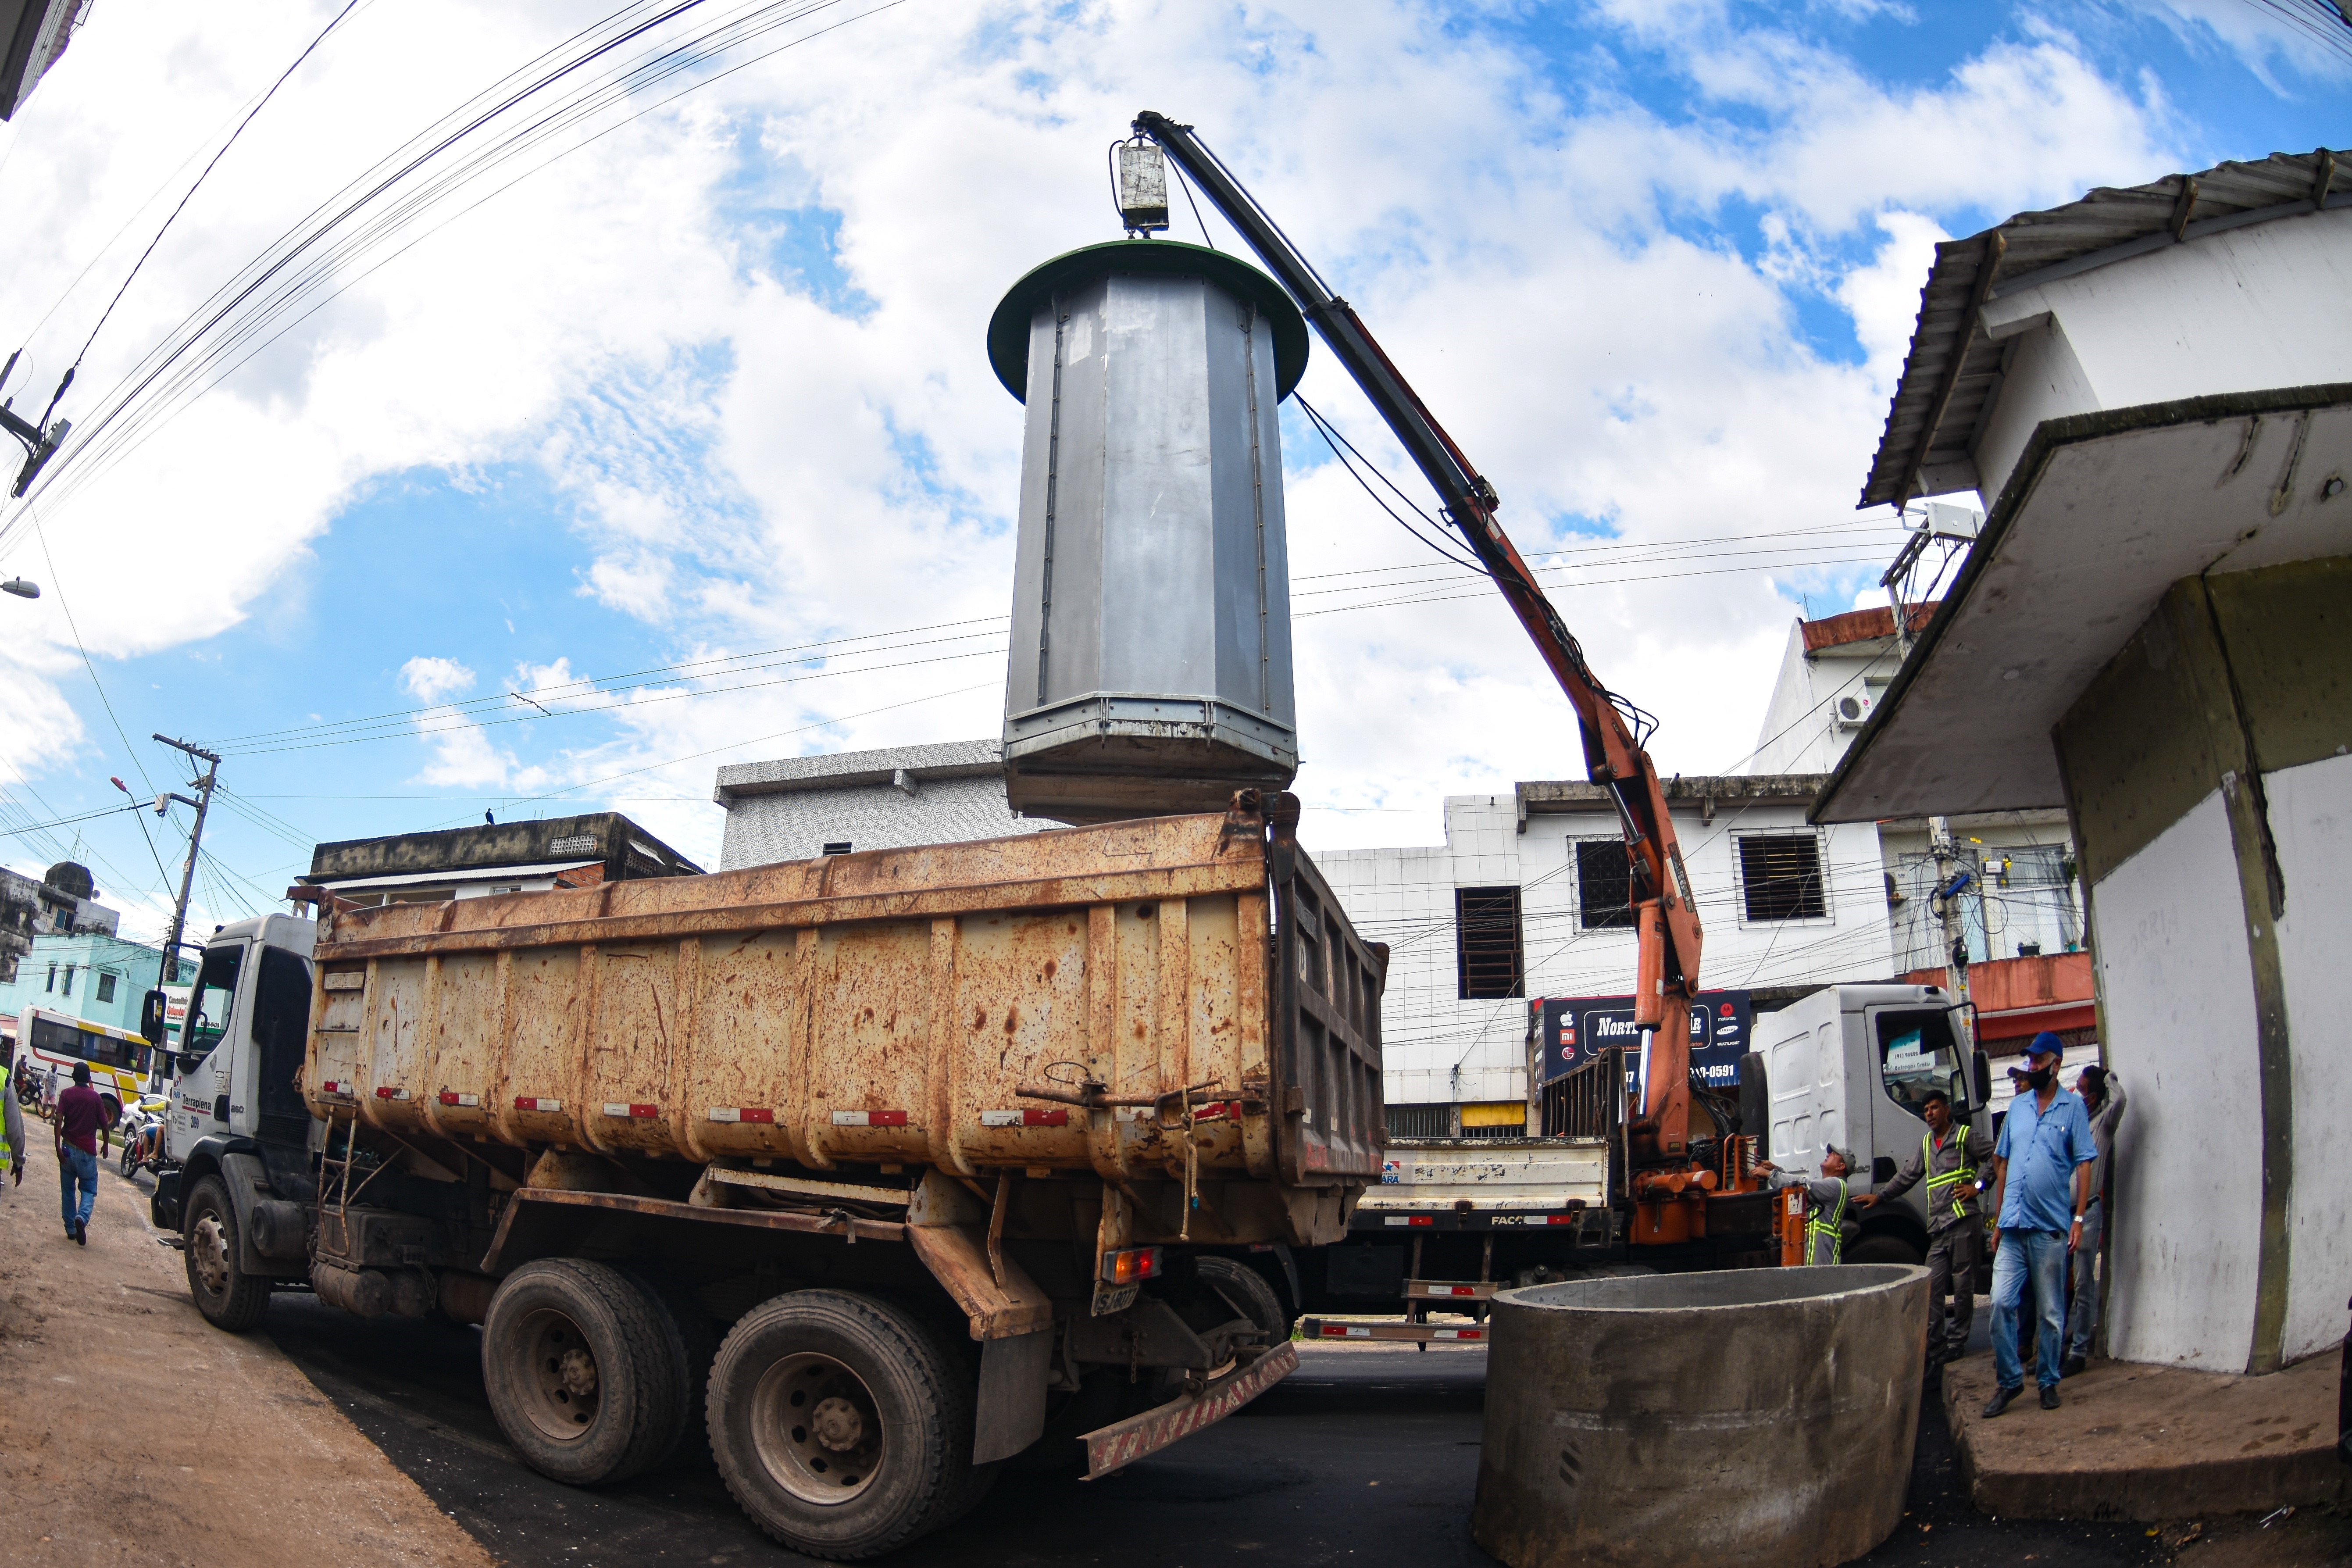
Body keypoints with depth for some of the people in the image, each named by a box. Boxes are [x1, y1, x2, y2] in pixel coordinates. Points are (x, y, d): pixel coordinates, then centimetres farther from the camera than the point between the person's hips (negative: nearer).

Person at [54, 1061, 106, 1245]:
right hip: (87, 1151, -1)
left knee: (67, 1190, 13)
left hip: (68, 1148, 1)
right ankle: (82, 1217, -21)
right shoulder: (95, 1097, -1)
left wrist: (58, 1147, -14)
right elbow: (104, 1124, 0)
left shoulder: (66, 1095, -1)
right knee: (89, 1190, 6)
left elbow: (59, 1120, -13)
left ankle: (71, 1229, 16)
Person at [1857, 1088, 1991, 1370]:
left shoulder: (1966, 1136, 2)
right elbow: (1909, 1174, 27)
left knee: (1962, 1285, -1)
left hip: (1964, 1222, -6)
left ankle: (1956, 1343, 6)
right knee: (1933, 1285, -3)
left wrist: (1977, 1186, -10)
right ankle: (1932, 1343, -5)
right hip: (1938, 1228, 6)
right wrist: (1880, 1196, 25)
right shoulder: (1926, 1142, 22)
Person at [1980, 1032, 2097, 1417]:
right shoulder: (2017, 1107, 13)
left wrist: (2079, 1218, -9)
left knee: (2051, 1311, 7)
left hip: (2051, 1227, -3)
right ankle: (2009, 1379, 9)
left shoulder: (2073, 1108, 1)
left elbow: (2084, 1164, -2)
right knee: (2001, 1303, -3)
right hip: (2013, 1226, 3)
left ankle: (2048, 1381, 20)